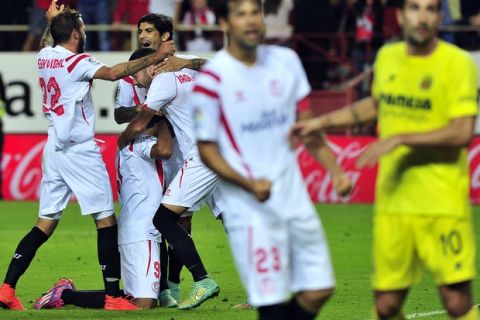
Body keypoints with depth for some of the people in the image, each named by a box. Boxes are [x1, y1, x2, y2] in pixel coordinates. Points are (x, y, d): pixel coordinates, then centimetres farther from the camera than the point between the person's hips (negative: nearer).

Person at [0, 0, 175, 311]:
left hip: (54, 148, 8)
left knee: (45, 224, 9)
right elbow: (113, 73, -28)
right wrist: (156, 57, -27)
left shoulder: (44, 57, 9)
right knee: (106, 220, -2)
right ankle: (113, 297, -5)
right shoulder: (77, 61, -12)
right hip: (79, 150, -8)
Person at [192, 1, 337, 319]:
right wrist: (248, 184, -20)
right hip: (249, 208, -6)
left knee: (318, 291, 4)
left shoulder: (286, 61, 6)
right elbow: (206, 149, -6)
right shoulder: (212, 79, -10)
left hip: (294, 197, 6)